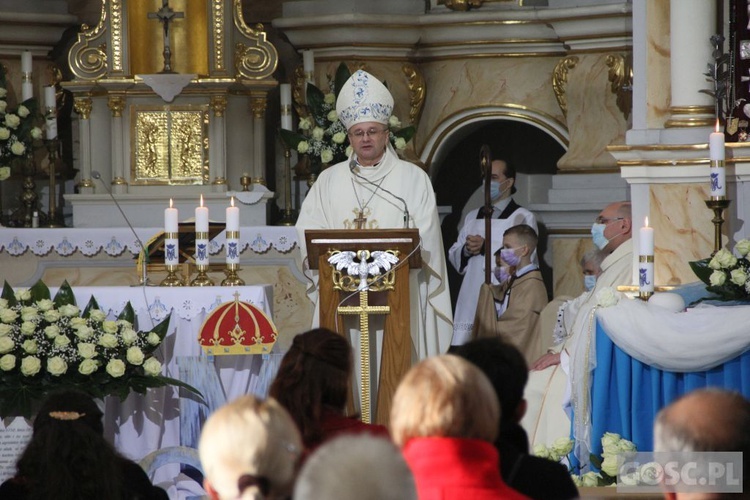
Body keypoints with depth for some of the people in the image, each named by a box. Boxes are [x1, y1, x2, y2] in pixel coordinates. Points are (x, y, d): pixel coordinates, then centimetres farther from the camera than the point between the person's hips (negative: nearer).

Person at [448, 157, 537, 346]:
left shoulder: (522, 217, 4)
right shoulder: (472, 217, 23)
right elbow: (453, 255, 18)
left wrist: (485, 247, -10)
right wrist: (466, 250, -4)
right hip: (471, 300, 5)